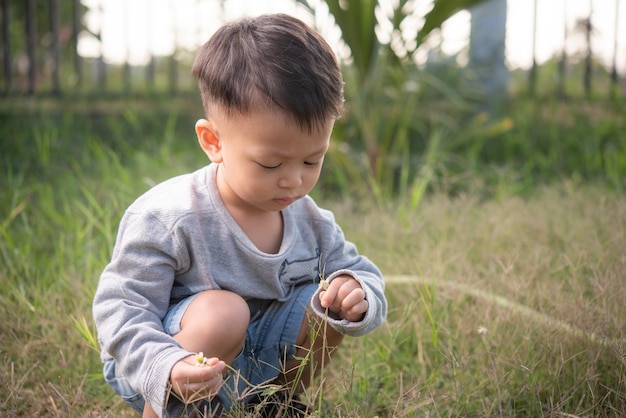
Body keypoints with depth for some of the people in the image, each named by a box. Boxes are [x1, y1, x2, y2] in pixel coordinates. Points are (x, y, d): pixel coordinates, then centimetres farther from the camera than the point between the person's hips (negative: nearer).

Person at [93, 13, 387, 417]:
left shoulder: (310, 220, -6)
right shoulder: (166, 219, -26)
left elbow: (363, 275, 4)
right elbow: (121, 308, -25)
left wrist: (358, 296, -23)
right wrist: (166, 368, -44)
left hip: (251, 365, 6)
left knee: (330, 305, -9)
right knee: (221, 311, -35)